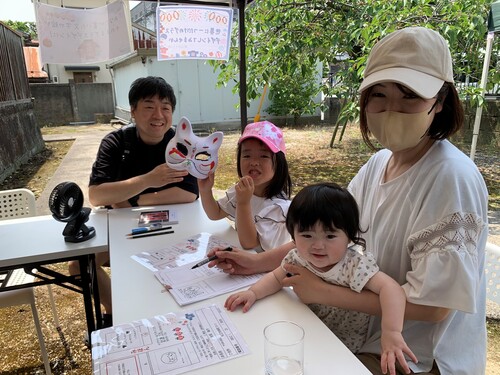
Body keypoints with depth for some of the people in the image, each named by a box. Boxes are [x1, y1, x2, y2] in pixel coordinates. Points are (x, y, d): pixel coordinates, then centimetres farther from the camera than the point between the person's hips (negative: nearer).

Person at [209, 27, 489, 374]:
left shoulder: (451, 177, -27)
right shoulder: (378, 163, -4)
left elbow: (432, 304, -24)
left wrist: (324, 292, -21)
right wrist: (260, 261, -6)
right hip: (375, 326, 6)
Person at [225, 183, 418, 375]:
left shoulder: (355, 265, -32)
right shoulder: (298, 258, -16)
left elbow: (391, 289, -40)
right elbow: (276, 278, -2)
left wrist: (391, 333, -53)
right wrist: (253, 293, -19)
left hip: (343, 347, -3)